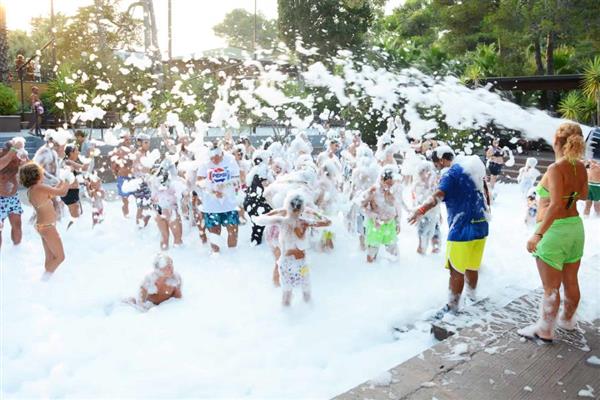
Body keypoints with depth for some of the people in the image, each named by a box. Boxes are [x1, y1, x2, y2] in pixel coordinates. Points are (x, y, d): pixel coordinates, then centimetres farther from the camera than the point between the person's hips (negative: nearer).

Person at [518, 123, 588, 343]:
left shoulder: (556, 169, -20)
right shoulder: (580, 167, 2)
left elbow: (555, 205, -28)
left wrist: (537, 234, -28)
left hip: (554, 229, -8)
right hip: (575, 226, 8)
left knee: (551, 287, 5)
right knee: (571, 281, 22)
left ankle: (545, 329, 18)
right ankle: (567, 319, 40)